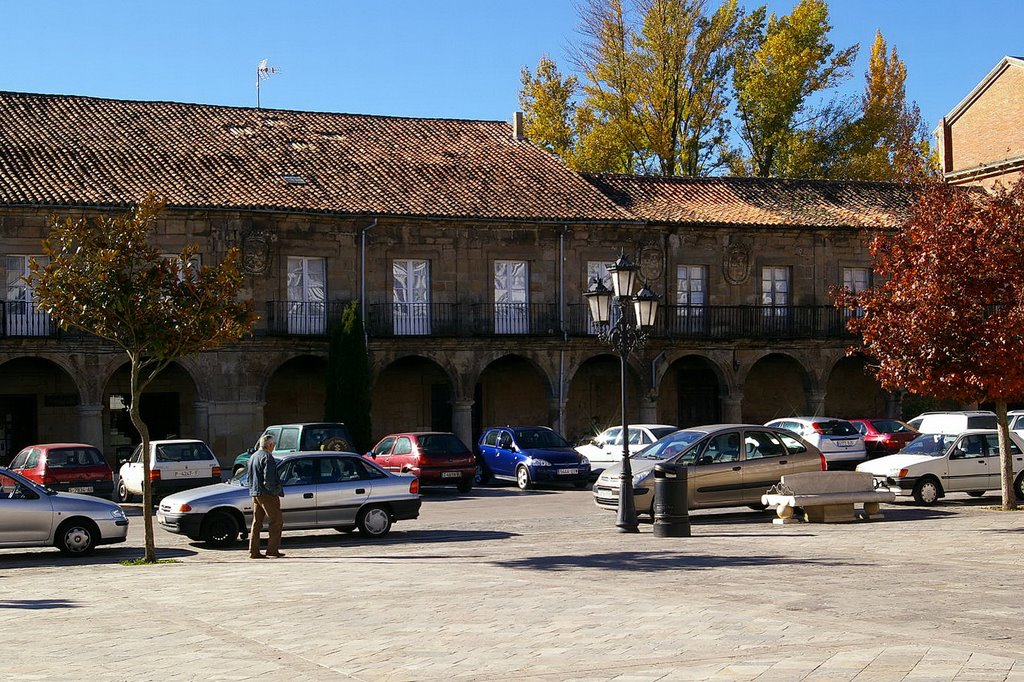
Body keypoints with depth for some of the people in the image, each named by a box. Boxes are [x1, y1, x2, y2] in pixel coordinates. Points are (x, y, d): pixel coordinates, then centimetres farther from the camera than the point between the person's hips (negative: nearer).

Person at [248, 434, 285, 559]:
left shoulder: (253, 457, 17)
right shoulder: (267, 457, -14)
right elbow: (268, 478, -22)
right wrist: (273, 490, -13)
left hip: (255, 494, 9)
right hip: (267, 494, -9)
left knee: (256, 522, 10)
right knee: (277, 521, -1)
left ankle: (254, 551, 8)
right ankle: (272, 549, -5)